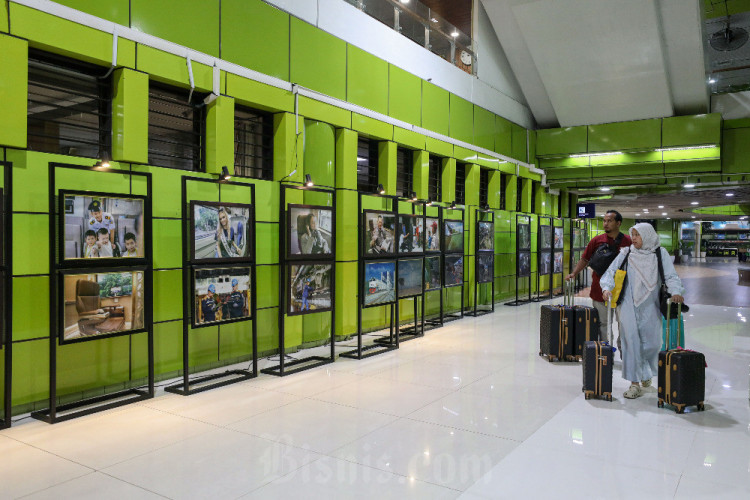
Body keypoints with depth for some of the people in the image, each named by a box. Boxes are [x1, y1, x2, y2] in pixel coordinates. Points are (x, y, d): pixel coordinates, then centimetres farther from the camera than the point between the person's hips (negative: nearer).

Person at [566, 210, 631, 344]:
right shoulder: (597, 240, 2)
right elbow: (585, 259, 8)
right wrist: (574, 273, -5)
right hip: (600, 289, 1)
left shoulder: (627, 241, -1)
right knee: (601, 323, 7)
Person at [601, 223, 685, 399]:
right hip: (629, 305, 0)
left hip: (650, 306, 0)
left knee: (652, 343, 2)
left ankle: (646, 372, 34)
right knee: (631, 342, -7)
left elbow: (671, 276, -2)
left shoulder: (660, 254, 4)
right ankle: (634, 383, 1)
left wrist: (676, 292, -20)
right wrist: (607, 288, -16)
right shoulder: (626, 254, 6)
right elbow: (611, 272, 3)